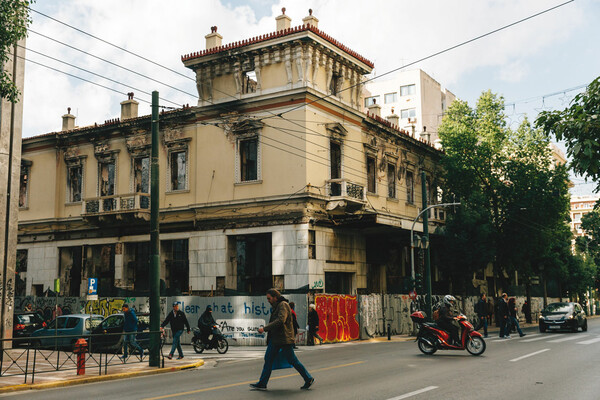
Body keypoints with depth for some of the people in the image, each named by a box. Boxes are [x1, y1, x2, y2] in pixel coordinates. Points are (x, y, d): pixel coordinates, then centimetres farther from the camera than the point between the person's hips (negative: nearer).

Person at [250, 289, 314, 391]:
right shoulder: (276, 306, 16)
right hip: (275, 339, 10)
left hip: (284, 339, -10)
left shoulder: (283, 305, -14)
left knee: (292, 360, -3)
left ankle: (309, 379, 9)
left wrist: (265, 328, -27)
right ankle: (262, 384, 10)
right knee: (268, 359, 7)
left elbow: (280, 320, -27)